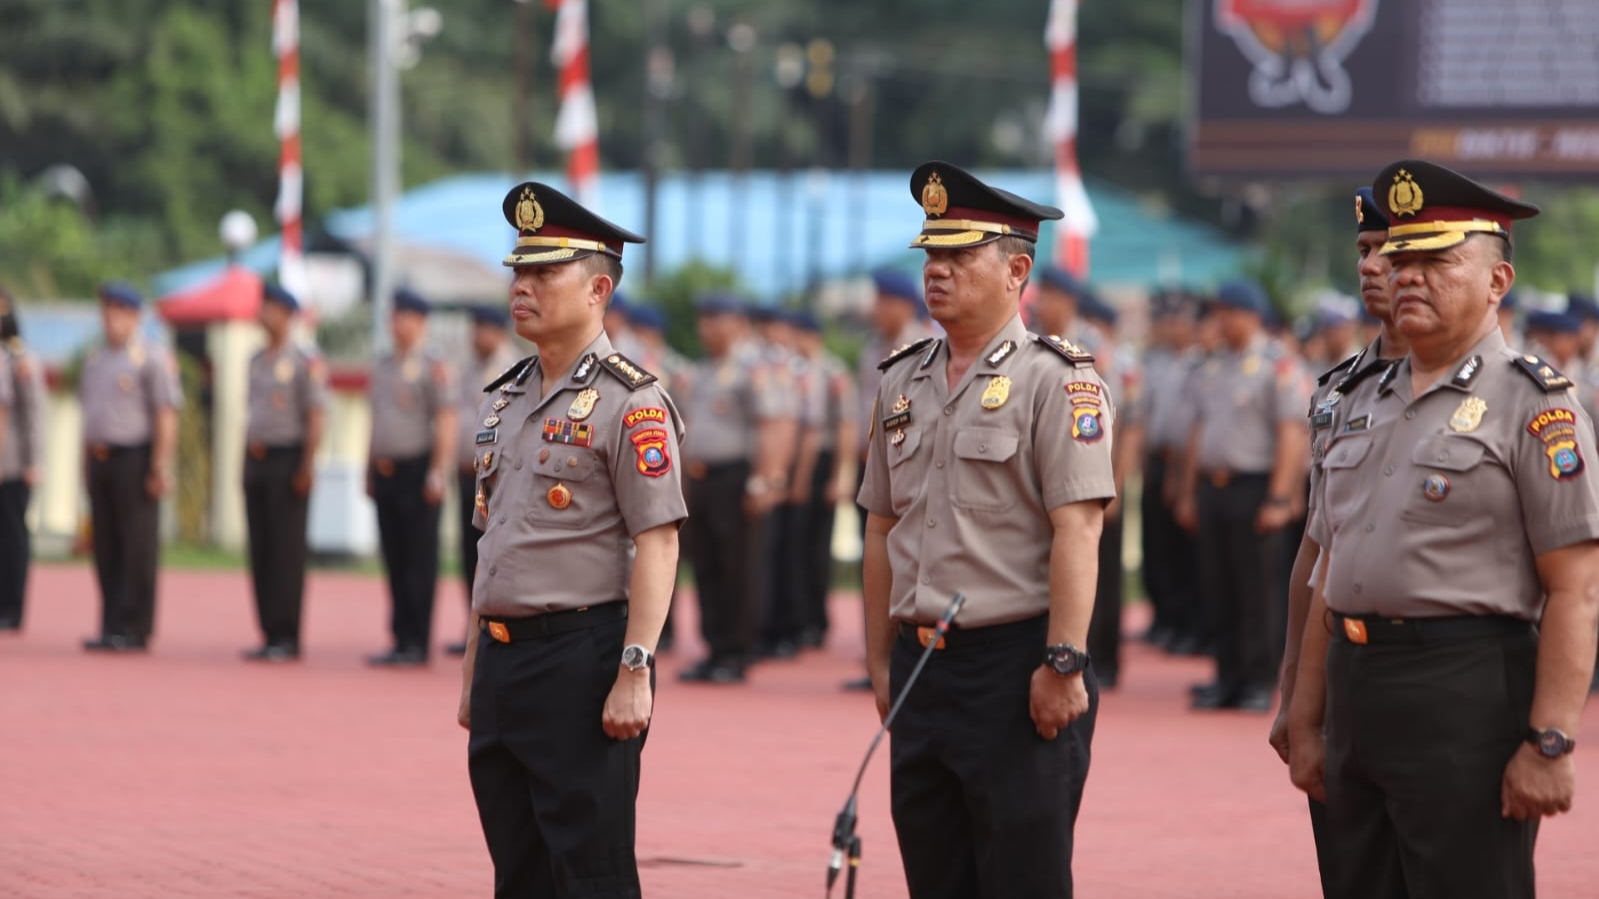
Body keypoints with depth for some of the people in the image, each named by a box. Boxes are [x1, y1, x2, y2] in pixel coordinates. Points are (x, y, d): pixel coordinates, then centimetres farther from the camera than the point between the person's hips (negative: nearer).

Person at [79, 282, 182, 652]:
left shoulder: (152, 358, -6)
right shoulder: (96, 359, 16)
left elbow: (166, 414, -11)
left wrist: (161, 468, -18)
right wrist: (88, 464, 15)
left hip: (134, 461, -7)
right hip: (100, 460, 7)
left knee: (136, 549, -5)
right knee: (106, 549, 7)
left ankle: (133, 630, -4)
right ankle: (111, 630, 10)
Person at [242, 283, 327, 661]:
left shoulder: (305, 361, -7)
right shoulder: (257, 361, 16)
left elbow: (317, 415, -12)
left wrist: (307, 466, -18)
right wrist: (247, 459, 18)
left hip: (287, 460, -8)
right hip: (257, 458, 8)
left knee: (286, 551, -7)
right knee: (260, 551, 6)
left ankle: (287, 638, -5)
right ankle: (270, 635, 9)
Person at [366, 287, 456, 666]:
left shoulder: (433, 366, -6)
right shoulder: (383, 367, 16)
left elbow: (446, 422, -12)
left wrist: (437, 474, -18)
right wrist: (370, 471, 19)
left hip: (416, 473, -7)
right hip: (385, 474, 7)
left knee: (419, 561, -5)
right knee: (394, 561, 8)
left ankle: (417, 645, -3)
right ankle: (401, 641, 12)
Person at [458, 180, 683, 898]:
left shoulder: (630, 402, -9)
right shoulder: (504, 400, 15)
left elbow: (657, 544, -14)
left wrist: (634, 673, -20)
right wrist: (474, 670, 18)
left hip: (582, 660, -8)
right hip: (503, 658, 8)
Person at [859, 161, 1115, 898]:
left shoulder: (1055, 381, -8)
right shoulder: (902, 384, 13)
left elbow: (1077, 531, -14)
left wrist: (1062, 665, -20)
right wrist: (881, 662, 13)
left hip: (1015, 666, -7)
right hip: (922, 667, 7)